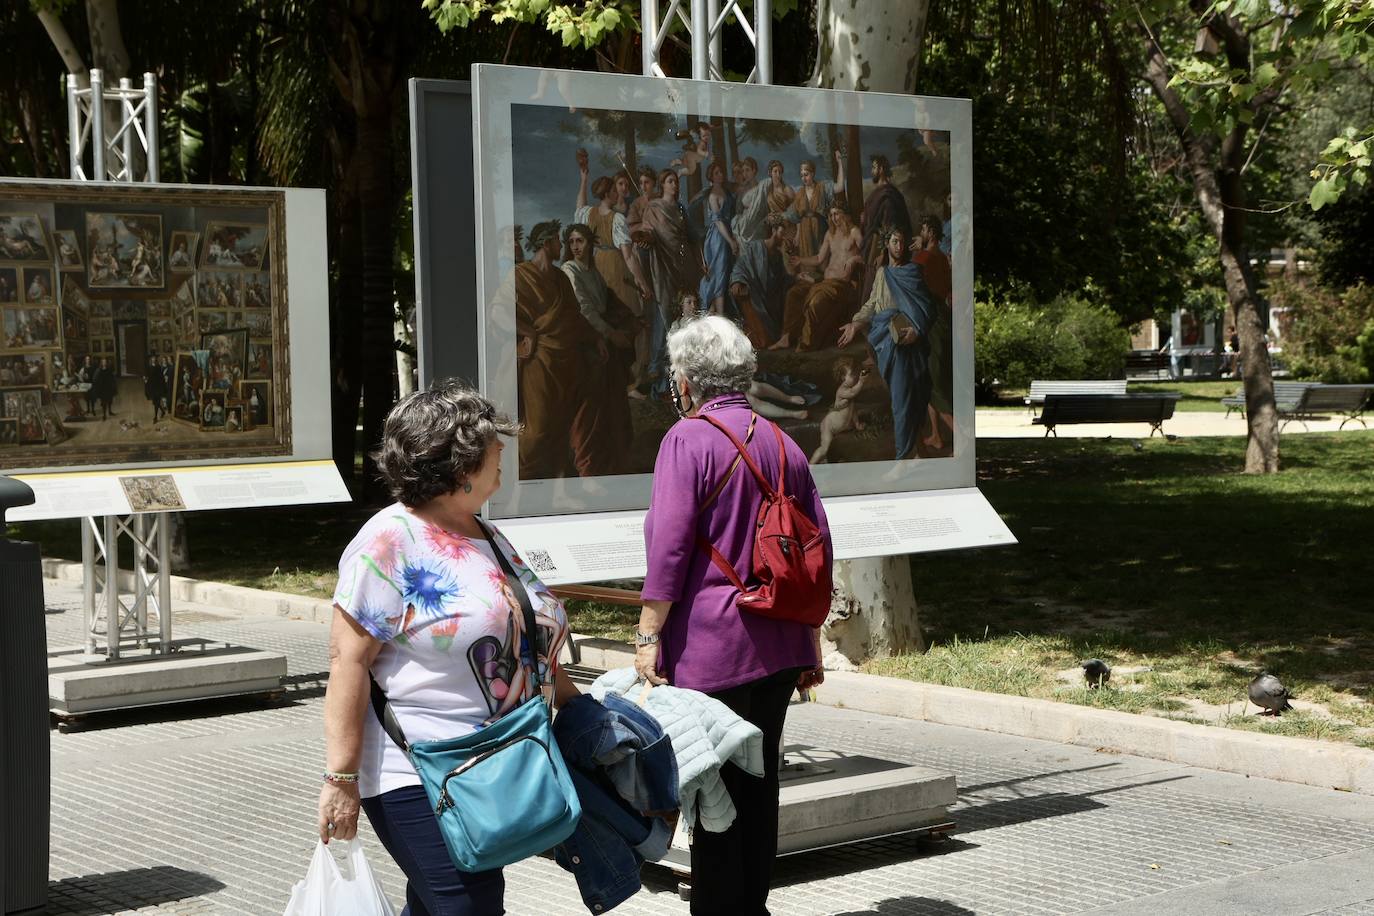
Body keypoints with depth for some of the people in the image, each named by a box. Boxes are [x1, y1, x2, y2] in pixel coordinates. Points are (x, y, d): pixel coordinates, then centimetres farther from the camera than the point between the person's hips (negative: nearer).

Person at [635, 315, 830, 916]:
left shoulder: (687, 439, -9)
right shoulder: (782, 443, 11)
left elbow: (668, 550, -15)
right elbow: (818, 548, 14)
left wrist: (647, 637, -11)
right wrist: (810, 642, 21)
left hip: (712, 647, -7)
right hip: (780, 645, 7)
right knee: (759, 777, 15)